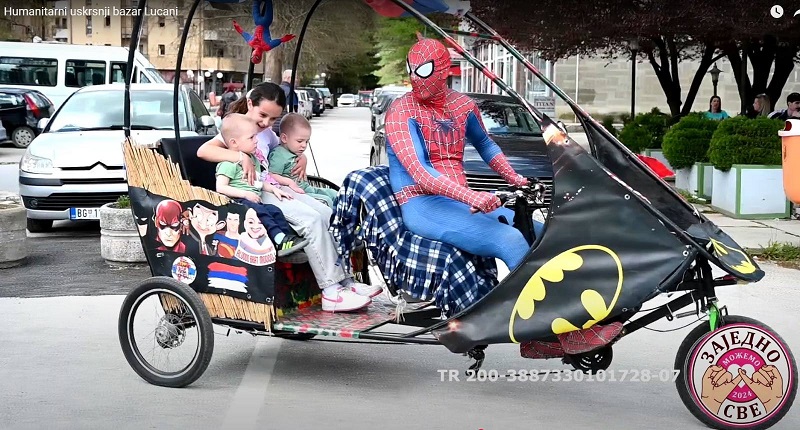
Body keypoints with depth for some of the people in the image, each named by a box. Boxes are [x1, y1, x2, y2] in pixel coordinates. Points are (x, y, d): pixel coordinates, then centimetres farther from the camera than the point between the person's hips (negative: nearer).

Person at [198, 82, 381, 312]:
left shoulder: (267, 133, 22)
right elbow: (203, 150, -20)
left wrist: (302, 158, 18)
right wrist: (242, 157, -30)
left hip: (275, 188, 9)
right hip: (255, 195, -9)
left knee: (328, 215, -10)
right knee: (311, 219, -25)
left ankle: (345, 280, -10)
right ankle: (331, 293, -24)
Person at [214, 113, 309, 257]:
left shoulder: (253, 159, 21)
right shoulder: (229, 163, -10)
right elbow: (220, 187, -18)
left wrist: (274, 189, 14)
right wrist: (245, 194, -22)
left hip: (255, 201, 9)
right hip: (238, 202, -9)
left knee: (275, 211, -11)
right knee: (261, 213, -30)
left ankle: (288, 237, -19)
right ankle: (280, 239, -39)